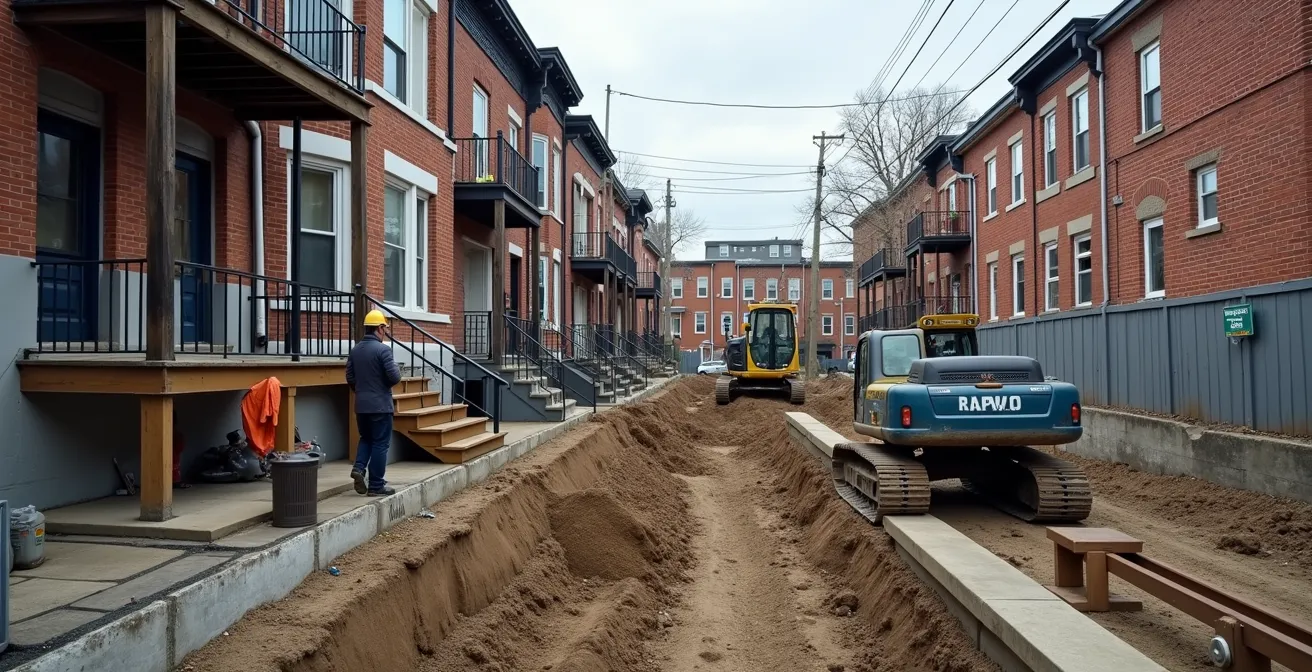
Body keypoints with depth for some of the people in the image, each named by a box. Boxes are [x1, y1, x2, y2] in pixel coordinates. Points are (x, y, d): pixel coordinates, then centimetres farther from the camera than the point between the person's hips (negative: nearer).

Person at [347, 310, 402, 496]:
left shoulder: (355, 350, 7)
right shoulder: (383, 349, -15)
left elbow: (350, 378, 11)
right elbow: (395, 377, -19)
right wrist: (396, 368, 2)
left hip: (361, 405, 6)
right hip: (380, 405, -6)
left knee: (366, 438, 22)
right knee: (380, 444, 2)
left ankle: (359, 468, 0)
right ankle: (376, 485, 5)